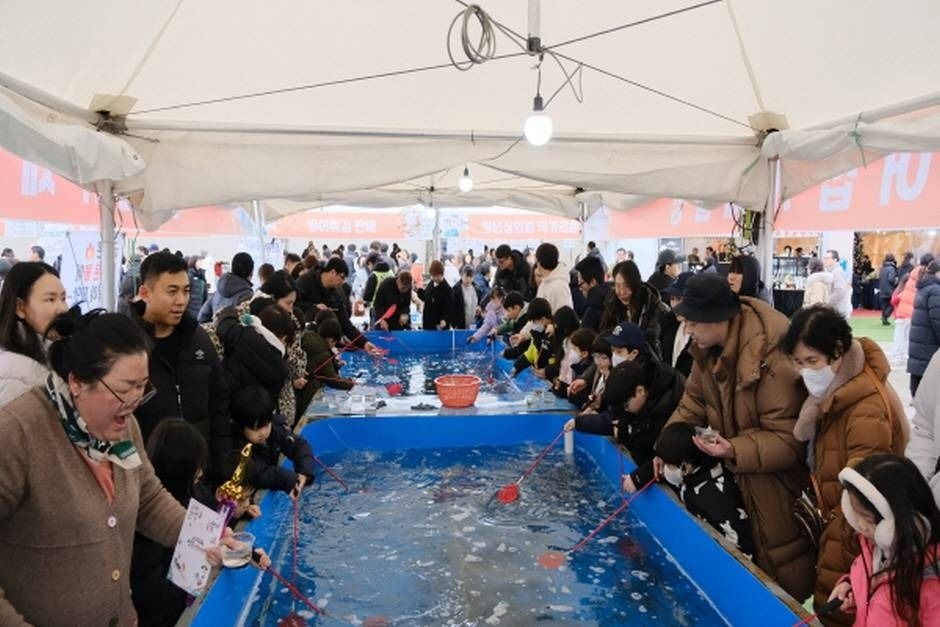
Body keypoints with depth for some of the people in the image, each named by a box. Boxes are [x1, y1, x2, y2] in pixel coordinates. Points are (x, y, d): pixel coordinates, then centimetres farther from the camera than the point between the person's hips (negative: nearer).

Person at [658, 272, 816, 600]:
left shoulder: (773, 361, -33)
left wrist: (736, 451, -39)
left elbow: (788, 440, -29)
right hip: (739, 477, 8)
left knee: (779, 567, 10)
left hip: (776, 482, -7)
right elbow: (694, 400, 4)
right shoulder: (710, 347, -7)